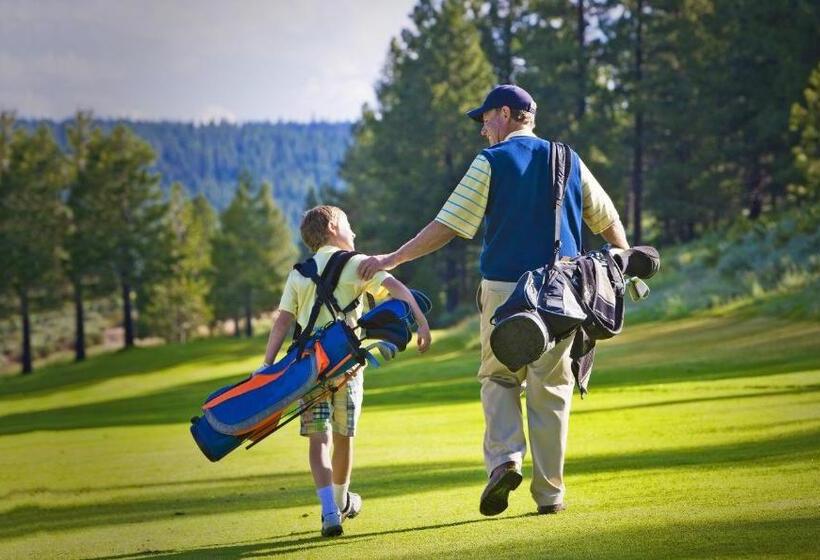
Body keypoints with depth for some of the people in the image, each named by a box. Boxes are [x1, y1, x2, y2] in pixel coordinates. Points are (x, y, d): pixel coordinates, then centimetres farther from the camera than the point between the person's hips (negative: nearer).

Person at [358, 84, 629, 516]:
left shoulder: (491, 162, -2)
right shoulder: (568, 160, 10)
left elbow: (447, 226, -7)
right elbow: (608, 220, 18)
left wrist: (392, 260, 0)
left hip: (504, 289, -3)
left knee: (499, 378, 13)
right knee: (550, 388, 8)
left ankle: (504, 459, -10)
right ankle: (549, 492, 7)